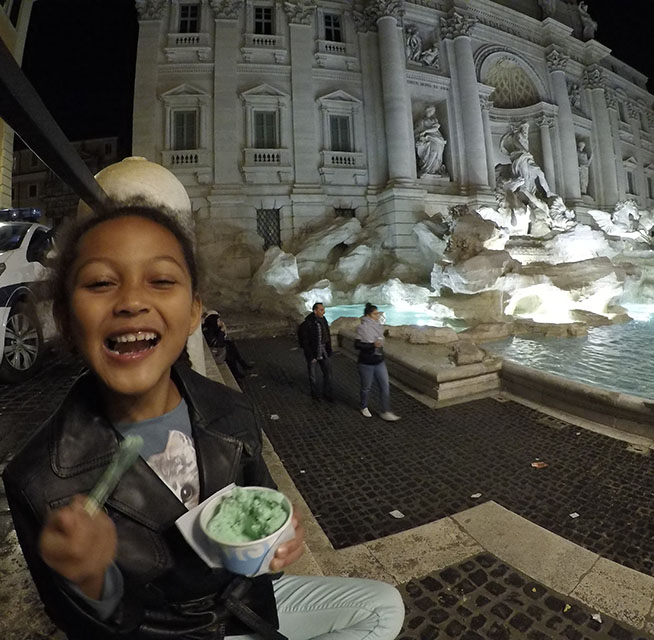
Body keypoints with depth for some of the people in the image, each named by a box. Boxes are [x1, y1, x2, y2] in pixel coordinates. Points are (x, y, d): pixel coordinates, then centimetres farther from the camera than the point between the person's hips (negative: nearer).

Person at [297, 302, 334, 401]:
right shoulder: (306, 324, -22)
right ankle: (315, 393, 36)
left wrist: (329, 351, 5)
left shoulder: (323, 320, -3)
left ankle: (327, 394, 23)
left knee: (328, 372, 6)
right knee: (313, 375, 14)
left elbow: (328, 336, 7)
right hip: (312, 353, -4)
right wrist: (311, 357, -17)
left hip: (323, 352, 5)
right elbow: (304, 342, -18)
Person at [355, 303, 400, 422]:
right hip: (366, 364, -6)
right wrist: (372, 345, -32)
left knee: (385, 386, 2)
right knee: (366, 388, 11)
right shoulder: (363, 328, -17)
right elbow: (357, 344, -22)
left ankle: (385, 412, 10)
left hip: (379, 363, 6)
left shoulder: (377, 326, 2)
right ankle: (364, 408, 35)